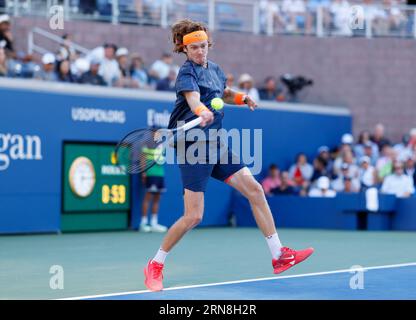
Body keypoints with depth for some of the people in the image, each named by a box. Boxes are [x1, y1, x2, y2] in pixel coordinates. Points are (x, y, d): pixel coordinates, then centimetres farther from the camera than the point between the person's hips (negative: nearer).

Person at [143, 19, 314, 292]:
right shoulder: (187, 72, -12)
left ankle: (279, 256, 8)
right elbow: (192, 97, -34)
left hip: (215, 144, 8)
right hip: (193, 148, -8)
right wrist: (202, 111, -56)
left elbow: (224, 94, 30)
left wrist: (243, 98, 8)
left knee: (255, 189, 2)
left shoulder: (214, 68, 11)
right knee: (194, 216, -9)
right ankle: (155, 266, 9)